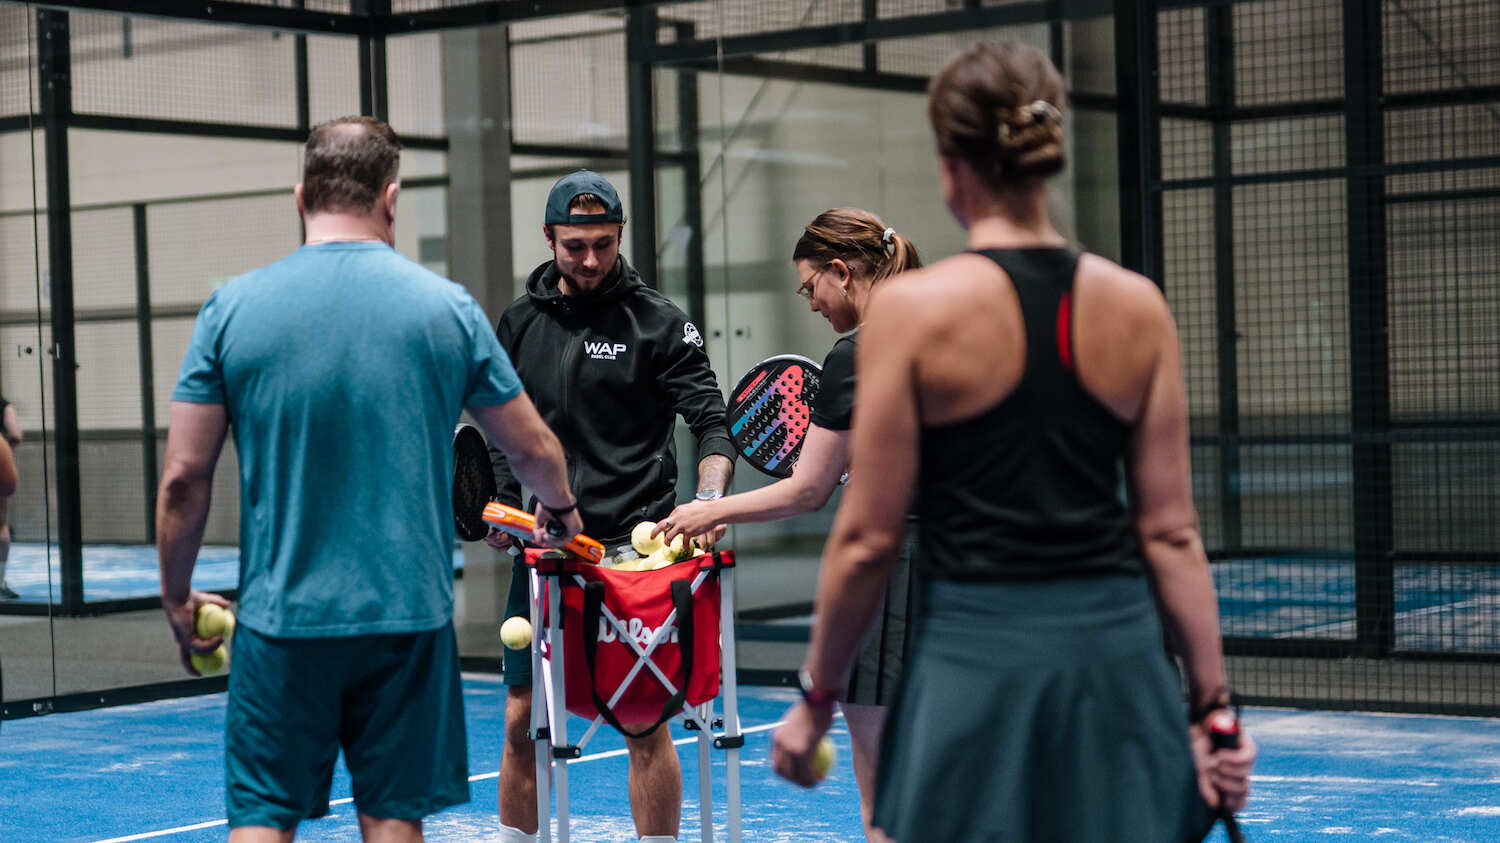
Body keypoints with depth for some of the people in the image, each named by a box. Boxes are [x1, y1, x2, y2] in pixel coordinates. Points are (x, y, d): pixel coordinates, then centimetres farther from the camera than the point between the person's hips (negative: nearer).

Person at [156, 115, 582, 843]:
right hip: (407, 616, 1)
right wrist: (561, 508, 32)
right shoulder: (446, 307, 0)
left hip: (280, 619, 0)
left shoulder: (232, 309, -2)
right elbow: (532, 449, 10)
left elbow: (184, 476, -2)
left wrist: (177, 598, 12)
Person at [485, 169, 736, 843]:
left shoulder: (658, 322, -2)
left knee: (644, 721, -3)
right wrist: (499, 507, 6)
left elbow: (711, 422, -4)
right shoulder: (520, 322, 10)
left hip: (633, 546, -3)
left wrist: (708, 496, -21)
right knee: (523, 722, 6)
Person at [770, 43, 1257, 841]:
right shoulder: (1137, 307, 3)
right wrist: (1213, 705, 8)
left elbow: (868, 538, -6)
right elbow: (1171, 531, 3)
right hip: (1118, 649, 4)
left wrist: (816, 700, 5)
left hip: (977, 651, -3)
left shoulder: (912, 308, -7)